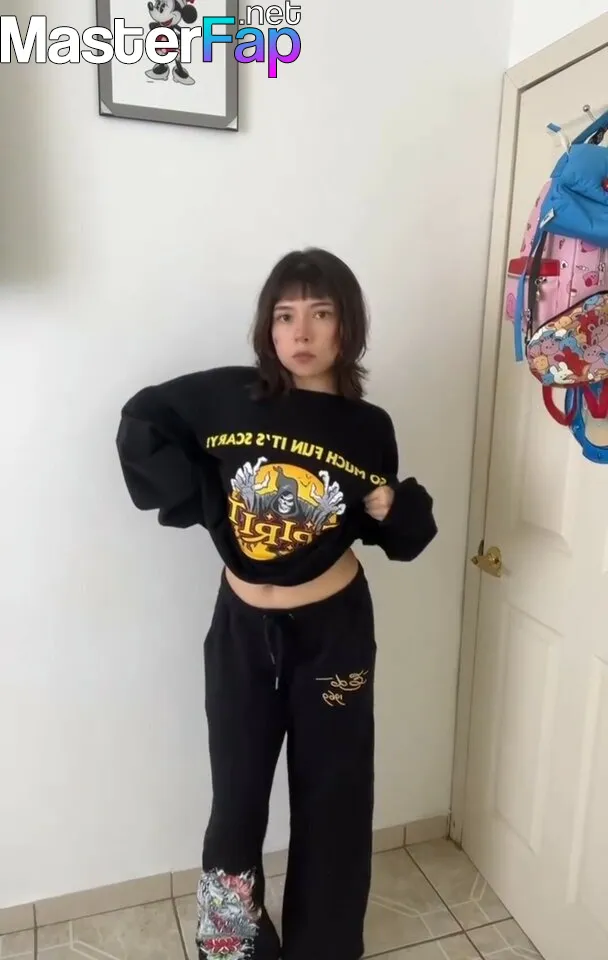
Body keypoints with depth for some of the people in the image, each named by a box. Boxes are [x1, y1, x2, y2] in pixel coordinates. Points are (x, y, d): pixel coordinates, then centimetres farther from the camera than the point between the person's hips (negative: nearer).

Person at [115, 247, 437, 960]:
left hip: (333, 631, 0)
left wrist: (394, 508, -19)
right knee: (237, 796, 14)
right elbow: (141, 421, 4)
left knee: (332, 799, 16)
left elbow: (398, 541, 4)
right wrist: (196, 501, -6)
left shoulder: (369, 427, -7)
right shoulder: (229, 396, -10)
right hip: (243, 630, 0)